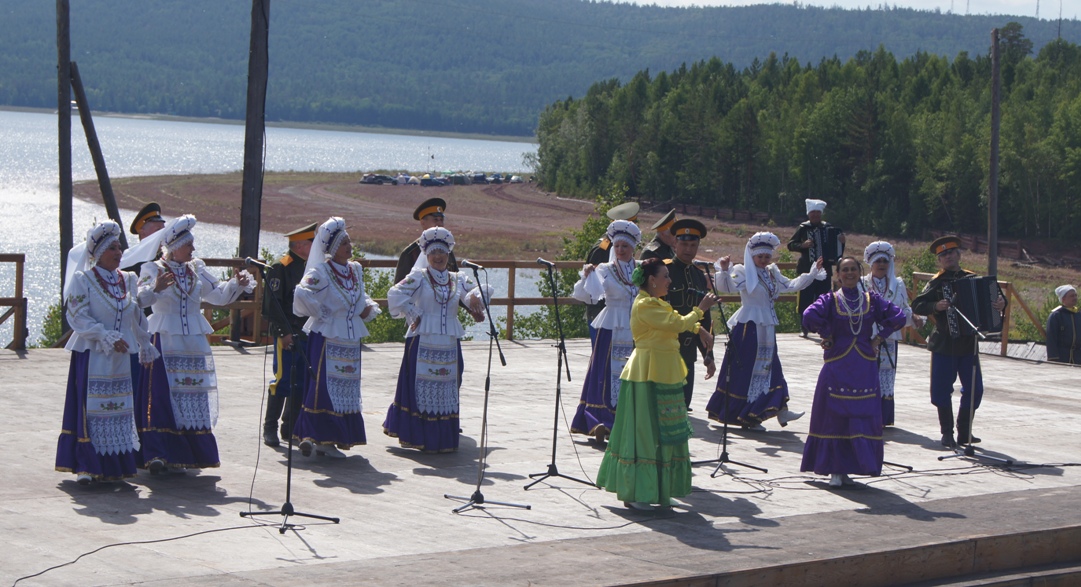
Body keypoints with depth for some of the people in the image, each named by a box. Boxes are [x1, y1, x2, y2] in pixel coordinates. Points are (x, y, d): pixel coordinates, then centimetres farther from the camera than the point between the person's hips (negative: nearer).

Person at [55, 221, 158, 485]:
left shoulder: (128, 280, 10)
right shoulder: (83, 280, -6)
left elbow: (137, 317, 19)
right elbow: (78, 317, -13)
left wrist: (145, 346, 22)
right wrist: (107, 337, -19)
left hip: (122, 357, 5)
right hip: (92, 355, -5)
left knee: (120, 409, 6)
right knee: (90, 409, -6)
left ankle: (115, 464, 13)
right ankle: (86, 465, -3)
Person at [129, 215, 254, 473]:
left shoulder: (197, 270, 12)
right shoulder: (154, 269, -5)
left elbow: (219, 295, 19)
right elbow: (140, 299, -20)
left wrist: (237, 284, 1)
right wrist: (155, 289, -40)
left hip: (194, 343, 6)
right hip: (165, 343, -6)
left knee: (195, 398, 7)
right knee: (163, 397, -11)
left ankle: (192, 453, 17)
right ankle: (157, 454, -12)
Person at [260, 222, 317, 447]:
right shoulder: (280, 268, -9)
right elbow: (273, 303, -13)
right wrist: (284, 332, -18)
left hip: (306, 334, 7)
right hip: (286, 334, -7)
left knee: (302, 382, 7)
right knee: (282, 379, -7)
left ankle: (291, 427, 16)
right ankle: (270, 428, 1)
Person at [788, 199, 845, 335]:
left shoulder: (828, 227, 6)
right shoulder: (803, 228, 0)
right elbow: (791, 245, -1)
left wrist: (841, 241, -6)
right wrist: (803, 245, -18)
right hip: (807, 270, -2)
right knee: (805, 299, -2)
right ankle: (804, 328, 7)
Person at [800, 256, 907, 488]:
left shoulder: (872, 299, 7)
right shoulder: (830, 300, 2)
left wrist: (879, 338, -4)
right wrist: (827, 335, -10)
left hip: (864, 371, 1)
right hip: (837, 369, -1)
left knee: (863, 419, 1)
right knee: (834, 418, -2)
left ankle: (846, 470, 6)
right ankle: (835, 470, 2)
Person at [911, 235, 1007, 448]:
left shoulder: (972, 279, 5)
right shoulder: (936, 282, 1)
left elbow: (993, 295, 7)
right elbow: (917, 305, -4)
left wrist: (1001, 303, -16)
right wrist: (936, 306, -22)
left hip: (968, 343, 2)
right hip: (943, 344, -2)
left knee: (974, 389, 3)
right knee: (941, 390, 0)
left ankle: (964, 431, 16)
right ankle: (947, 433, 13)